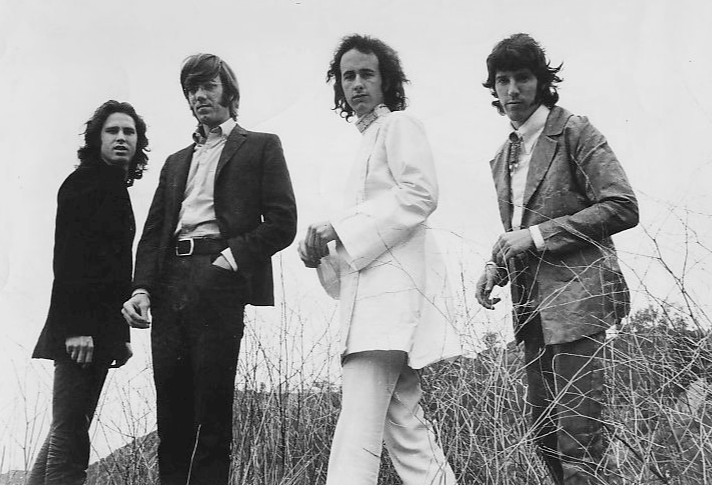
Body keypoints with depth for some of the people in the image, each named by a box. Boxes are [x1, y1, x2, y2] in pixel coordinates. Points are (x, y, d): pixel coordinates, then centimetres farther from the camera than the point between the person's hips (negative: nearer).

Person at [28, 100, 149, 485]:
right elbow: (68, 258, -15)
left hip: (102, 329, 9)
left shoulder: (116, 189, 19)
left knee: (68, 429, 11)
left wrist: (121, 334, 14)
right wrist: (76, 327, -22)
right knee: (69, 432, -9)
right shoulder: (83, 183, -6)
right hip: (81, 328, -9)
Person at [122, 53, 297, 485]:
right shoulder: (176, 163, 28)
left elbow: (282, 223, 1)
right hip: (171, 286, 5)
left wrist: (232, 256, -12)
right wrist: (142, 288, 2)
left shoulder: (261, 147, 12)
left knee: (213, 412, -8)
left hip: (223, 285, -5)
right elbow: (153, 233, 19)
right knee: (171, 413, 2)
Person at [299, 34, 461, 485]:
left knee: (357, 427, -18)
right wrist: (325, 251, 12)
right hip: (374, 288, 10)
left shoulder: (399, 125, 3)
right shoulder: (369, 139, 30)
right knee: (403, 422, 7)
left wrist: (341, 228, -14)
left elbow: (420, 194, -12)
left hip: (395, 281, -10)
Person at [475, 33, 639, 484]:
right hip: (532, 306, 8)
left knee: (577, 435, -10)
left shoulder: (575, 132, -5)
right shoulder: (504, 156, 17)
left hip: (576, 295, -8)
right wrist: (496, 266, 6)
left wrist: (538, 235, -16)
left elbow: (623, 207, -13)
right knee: (545, 429, 10)